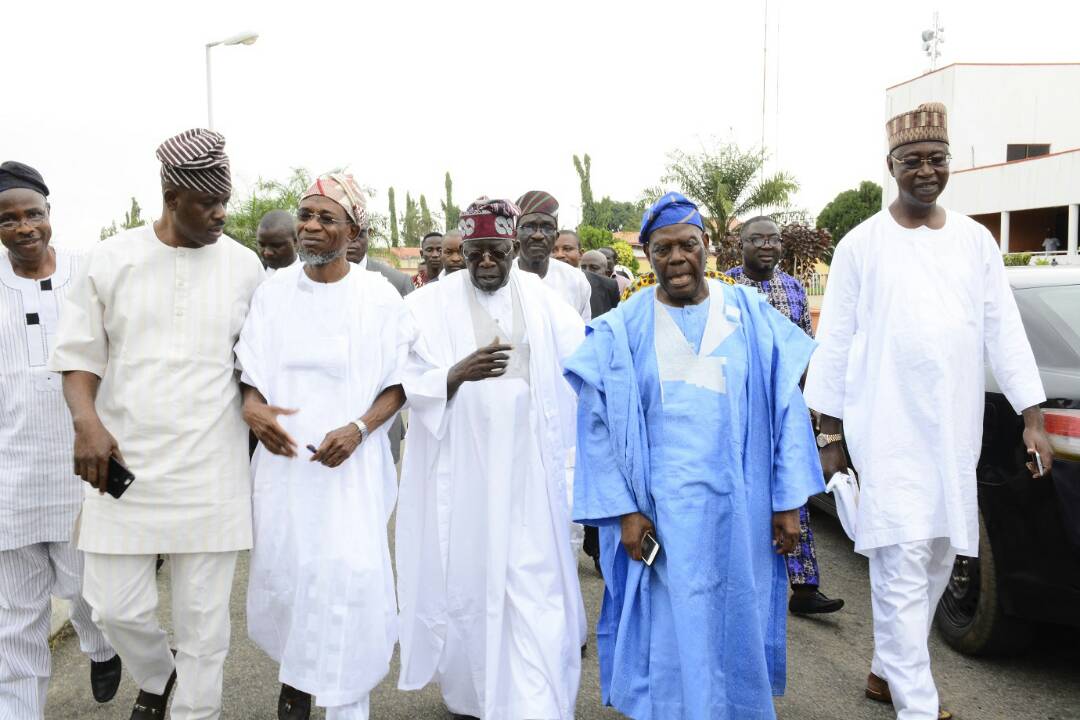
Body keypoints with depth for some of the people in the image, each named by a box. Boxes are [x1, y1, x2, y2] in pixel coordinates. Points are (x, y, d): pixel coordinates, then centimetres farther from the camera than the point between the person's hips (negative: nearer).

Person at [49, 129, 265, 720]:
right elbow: (78, 354, 4)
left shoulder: (243, 265, 2)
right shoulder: (110, 260, 1)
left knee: (203, 614, 7)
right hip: (123, 460, 1)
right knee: (116, 607, 6)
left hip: (211, 467, 0)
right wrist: (86, 420, -13)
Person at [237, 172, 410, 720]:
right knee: (284, 568, 7)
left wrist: (358, 429, -16)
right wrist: (252, 407, -14)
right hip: (283, 455, 3)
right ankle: (295, 676, 35)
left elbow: (399, 383, 0)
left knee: (349, 573, -9)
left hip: (351, 460, -2)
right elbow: (250, 371, 9)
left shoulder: (379, 296, -2)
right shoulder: (273, 292, 5)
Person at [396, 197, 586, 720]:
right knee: (464, 578, 10)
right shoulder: (432, 304, -1)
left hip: (527, 468, 1)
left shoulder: (542, 301, 5)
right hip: (459, 470, -1)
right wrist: (458, 373, -24)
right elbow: (408, 382, -7)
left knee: (533, 582, -1)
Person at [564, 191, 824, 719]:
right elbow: (597, 425, -3)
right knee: (670, 634, 8)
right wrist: (623, 510, -8)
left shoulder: (751, 315, 0)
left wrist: (789, 501, -2)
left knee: (736, 627, 14)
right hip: (660, 512, -1)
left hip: (739, 508, 1)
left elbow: (787, 409, 1)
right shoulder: (623, 329, -3)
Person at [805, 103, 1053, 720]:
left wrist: (1033, 418, 3)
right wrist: (830, 432, -1)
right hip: (887, 431, -4)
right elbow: (835, 341, -1)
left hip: (956, 431, 5)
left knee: (938, 559, 12)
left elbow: (1005, 330, 8)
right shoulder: (863, 244, -2)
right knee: (904, 564, -7)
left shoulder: (976, 240, 9)